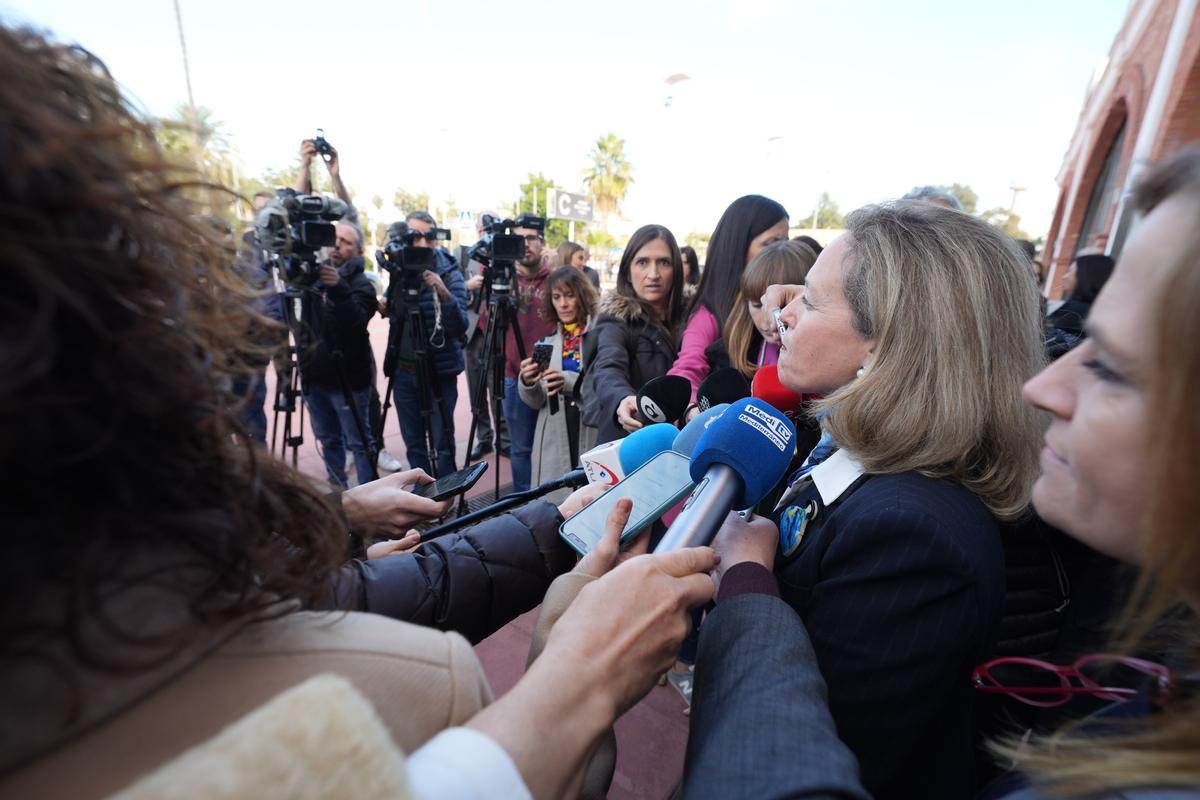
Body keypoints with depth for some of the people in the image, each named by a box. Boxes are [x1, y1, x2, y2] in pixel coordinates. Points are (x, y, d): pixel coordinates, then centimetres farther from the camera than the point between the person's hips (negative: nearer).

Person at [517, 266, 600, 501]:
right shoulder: (547, 343, 12)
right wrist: (528, 384, -10)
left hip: (594, 439, -4)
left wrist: (571, 382, -26)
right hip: (555, 445, 4)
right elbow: (537, 402, 10)